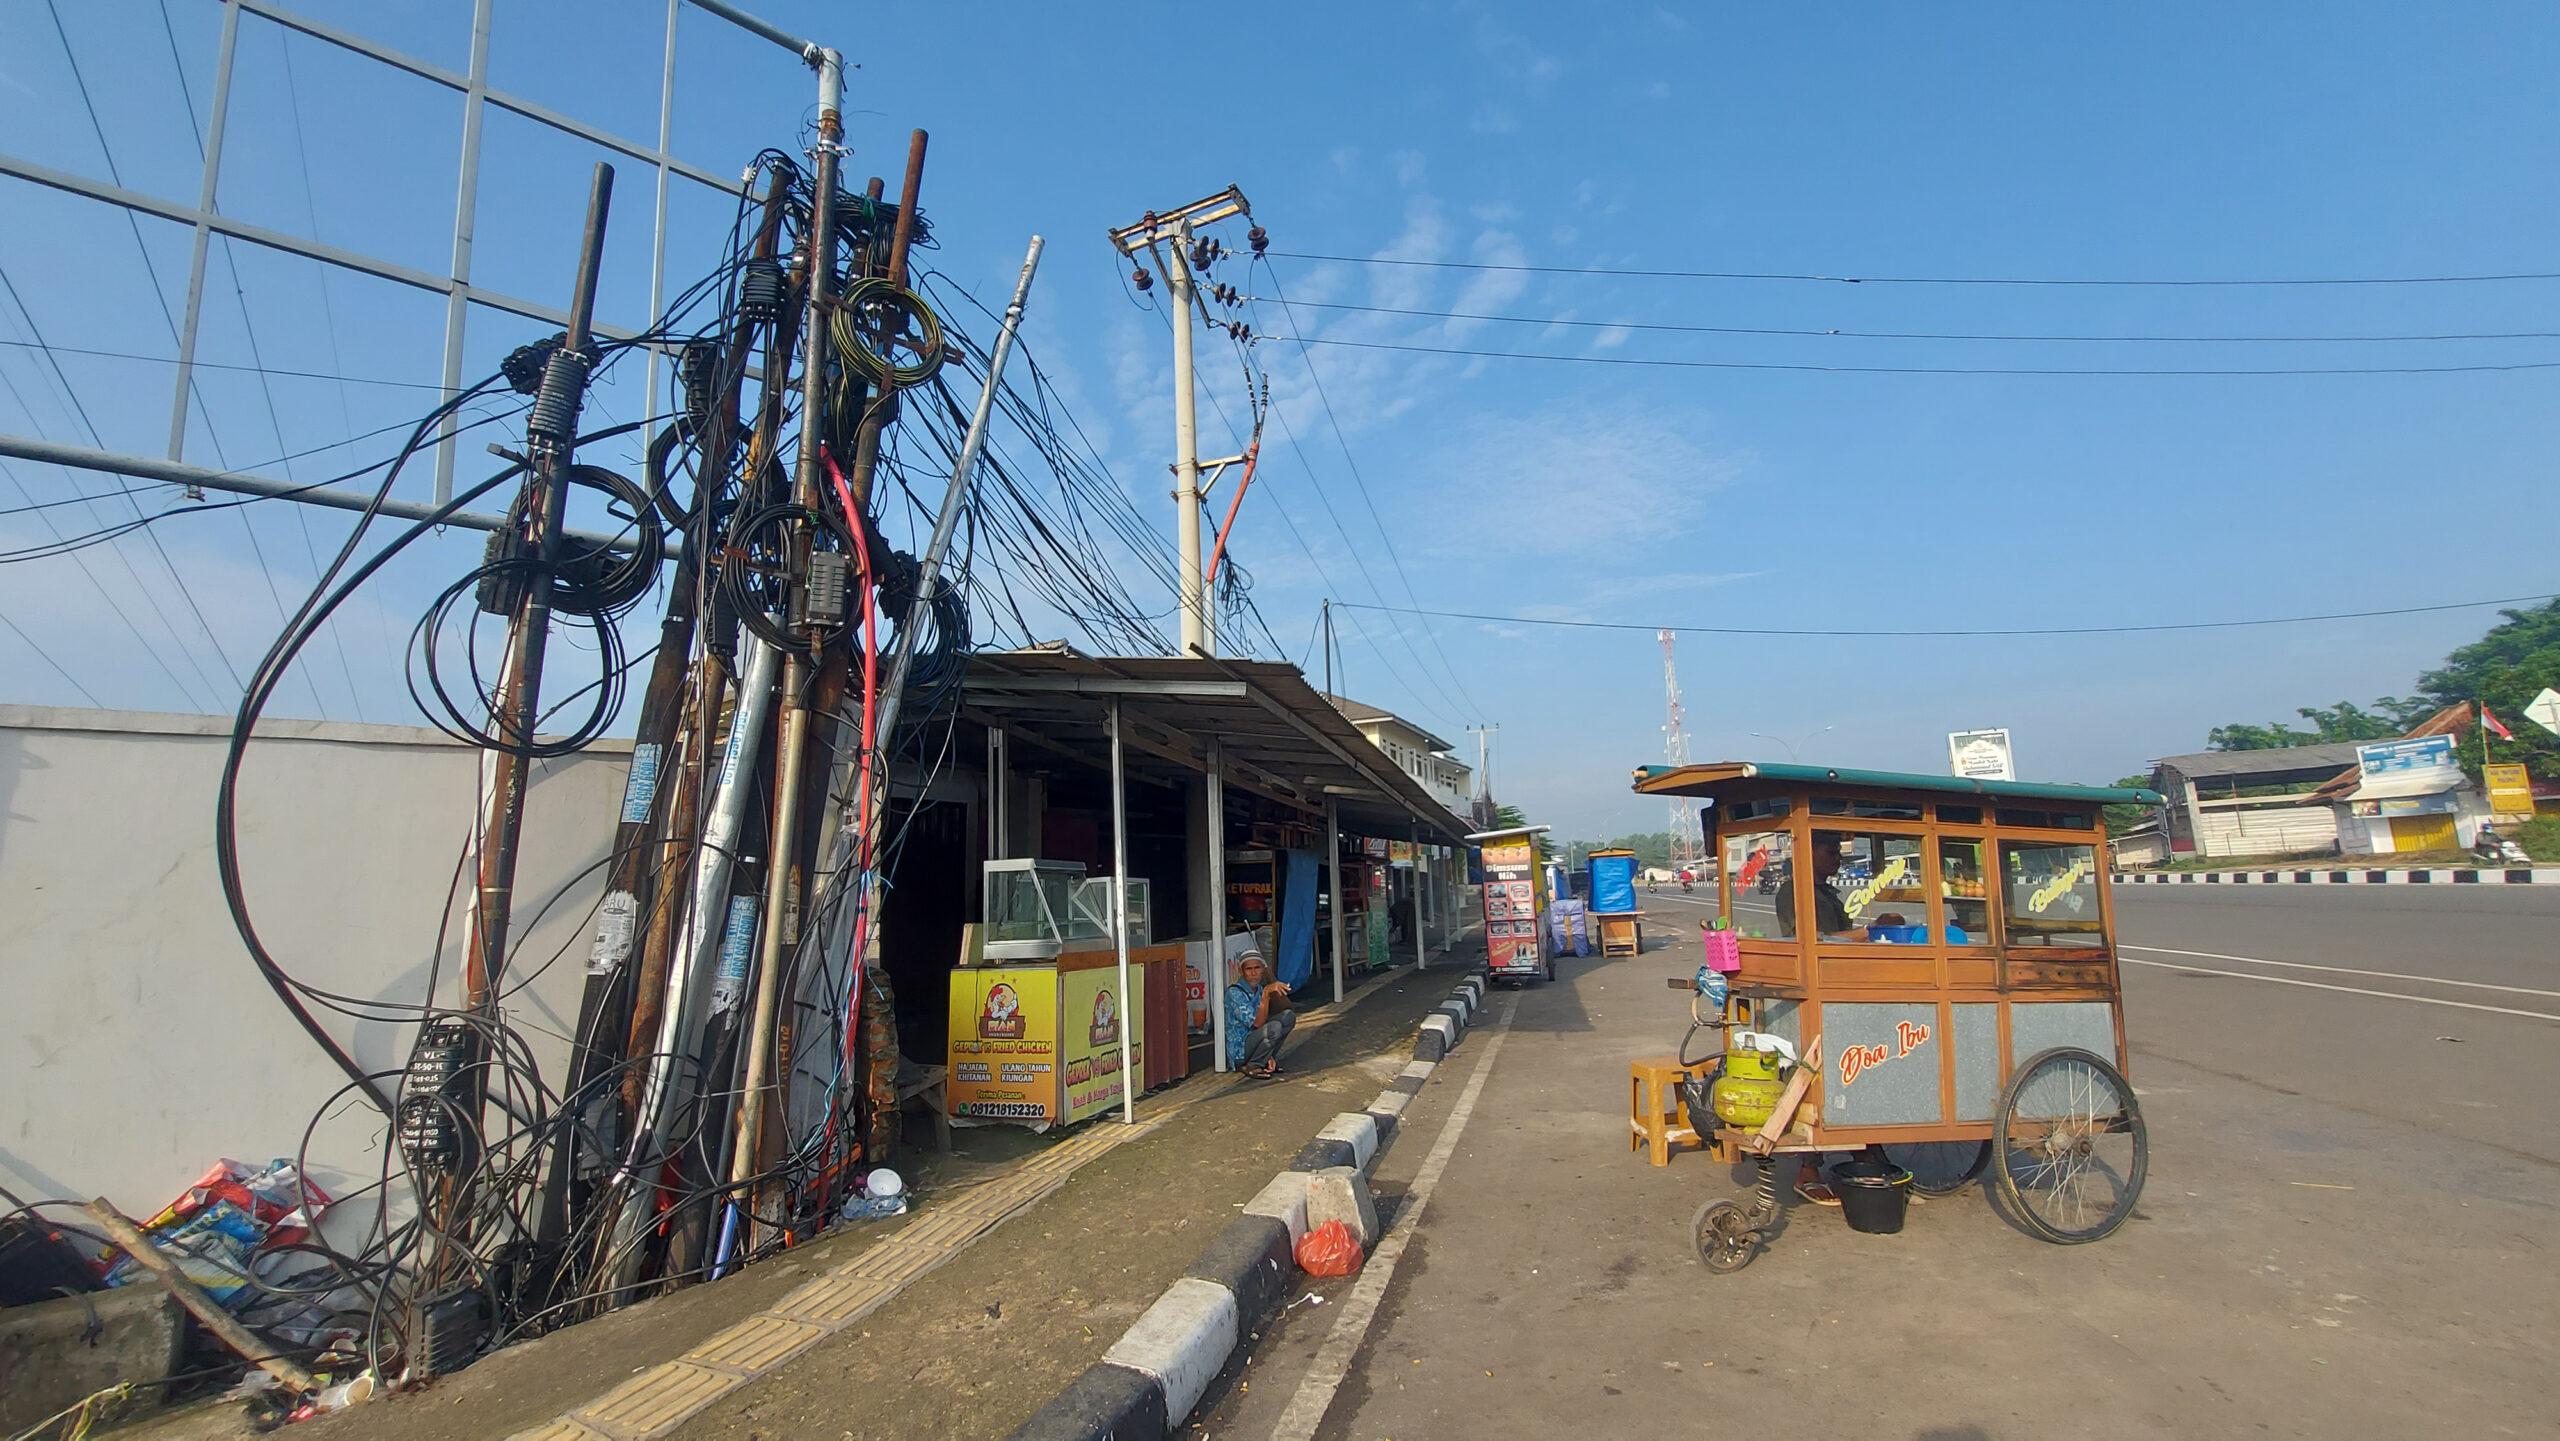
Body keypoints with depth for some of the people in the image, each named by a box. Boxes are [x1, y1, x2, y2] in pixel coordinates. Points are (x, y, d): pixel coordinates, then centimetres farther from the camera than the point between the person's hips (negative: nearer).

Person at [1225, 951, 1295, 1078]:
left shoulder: (1260, 990, 5)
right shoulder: (1234, 992, -20)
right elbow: (1257, 1023, -27)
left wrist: (1269, 1055, 0)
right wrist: (1266, 993, -34)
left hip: (1254, 1041, 8)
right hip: (1239, 1052, -8)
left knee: (1288, 1017, -2)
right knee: (1274, 1027, -29)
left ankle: (1267, 1059, 3)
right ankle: (1250, 1066, -10)